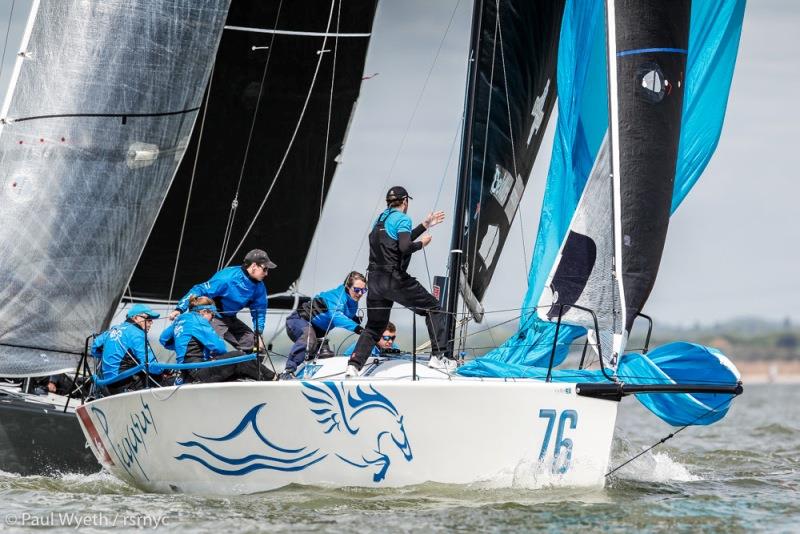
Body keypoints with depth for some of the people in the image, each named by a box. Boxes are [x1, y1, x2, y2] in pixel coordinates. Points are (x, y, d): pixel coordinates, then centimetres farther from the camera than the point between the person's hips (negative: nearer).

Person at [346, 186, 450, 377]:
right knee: (433, 308, 6)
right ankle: (439, 355, -3)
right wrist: (422, 243, -1)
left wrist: (425, 225, 31)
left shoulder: (381, 218, 19)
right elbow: (405, 247, -20)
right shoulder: (402, 219, -6)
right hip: (395, 279, -7)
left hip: (375, 280, 7)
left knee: (374, 326, 15)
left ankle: (353, 365, 0)